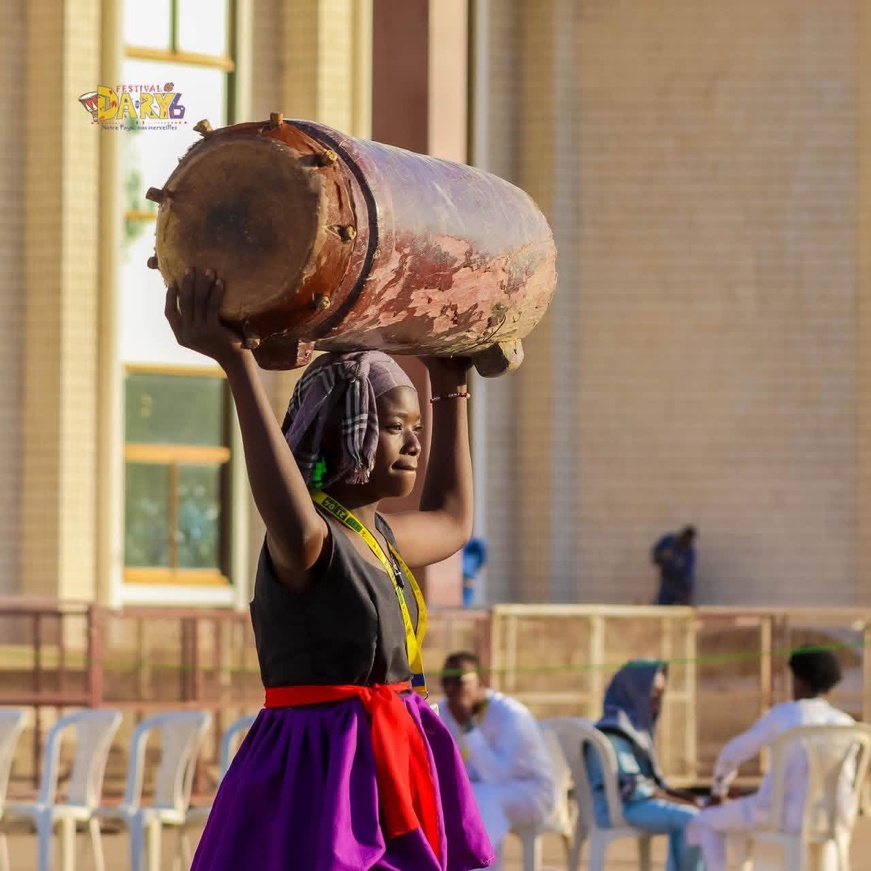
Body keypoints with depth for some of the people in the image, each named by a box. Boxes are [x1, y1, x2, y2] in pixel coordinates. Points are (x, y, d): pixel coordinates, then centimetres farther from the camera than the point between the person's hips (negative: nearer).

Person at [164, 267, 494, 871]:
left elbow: (451, 520, 37)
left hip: (385, 776, 10)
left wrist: (451, 388, 38)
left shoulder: (374, 534, 15)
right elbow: (297, 529, -42)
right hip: (321, 781, -10)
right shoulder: (312, 538, -15)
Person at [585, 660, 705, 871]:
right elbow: (632, 788, -20)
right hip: (617, 807, -10)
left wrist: (685, 796, 0)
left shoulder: (636, 725, 16)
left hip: (638, 800, 10)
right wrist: (681, 801, -16)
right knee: (690, 819, -26)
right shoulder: (614, 731, -16)